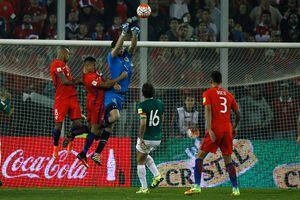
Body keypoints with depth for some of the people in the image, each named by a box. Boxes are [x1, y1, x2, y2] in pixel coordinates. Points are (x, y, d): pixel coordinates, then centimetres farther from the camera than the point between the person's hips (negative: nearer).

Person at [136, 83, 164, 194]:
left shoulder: (142, 106, -15)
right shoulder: (160, 104, 4)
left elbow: (143, 123, -24)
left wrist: (141, 138, -17)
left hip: (146, 139, -6)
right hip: (157, 139, 6)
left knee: (140, 162, 11)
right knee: (145, 156, 30)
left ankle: (144, 188, 9)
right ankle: (157, 175, 13)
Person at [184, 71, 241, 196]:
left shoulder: (208, 93, 2)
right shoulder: (229, 95, 15)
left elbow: (208, 111, -12)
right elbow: (237, 113, 17)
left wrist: (209, 130, -19)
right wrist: (234, 127, 33)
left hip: (215, 129, -4)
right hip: (227, 129, 4)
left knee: (200, 156, 1)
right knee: (228, 160, 11)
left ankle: (197, 186, -10)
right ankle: (235, 189, 4)